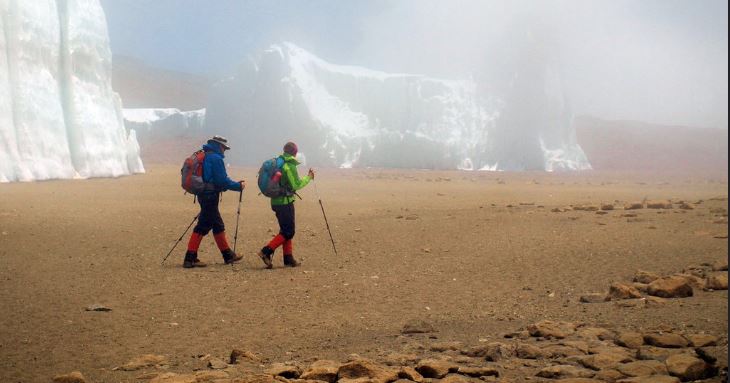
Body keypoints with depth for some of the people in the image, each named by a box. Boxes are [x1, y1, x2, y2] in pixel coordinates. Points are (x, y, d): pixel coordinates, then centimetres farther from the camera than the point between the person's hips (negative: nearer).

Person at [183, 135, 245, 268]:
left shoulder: (205, 157, 17)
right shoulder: (215, 158, -13)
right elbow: (222, 181, -17)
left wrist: (235, 184, 20)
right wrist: (238, 186, -5)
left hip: (204, 195, 10)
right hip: (210, 196, -10)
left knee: (218, 225, 17)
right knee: (202, 226, -8)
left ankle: (228, 255, 26)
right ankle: (190, 258, -8)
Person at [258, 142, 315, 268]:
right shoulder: (290, 165, -14)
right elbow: (296, 185, -17)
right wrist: (308, 177, -4)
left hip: (276, 201, 9)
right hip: (285, 202, -9)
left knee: (286, 230, 15)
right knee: (288, 232, -4)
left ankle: (288, 258, 16)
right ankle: (266, 251, -13)